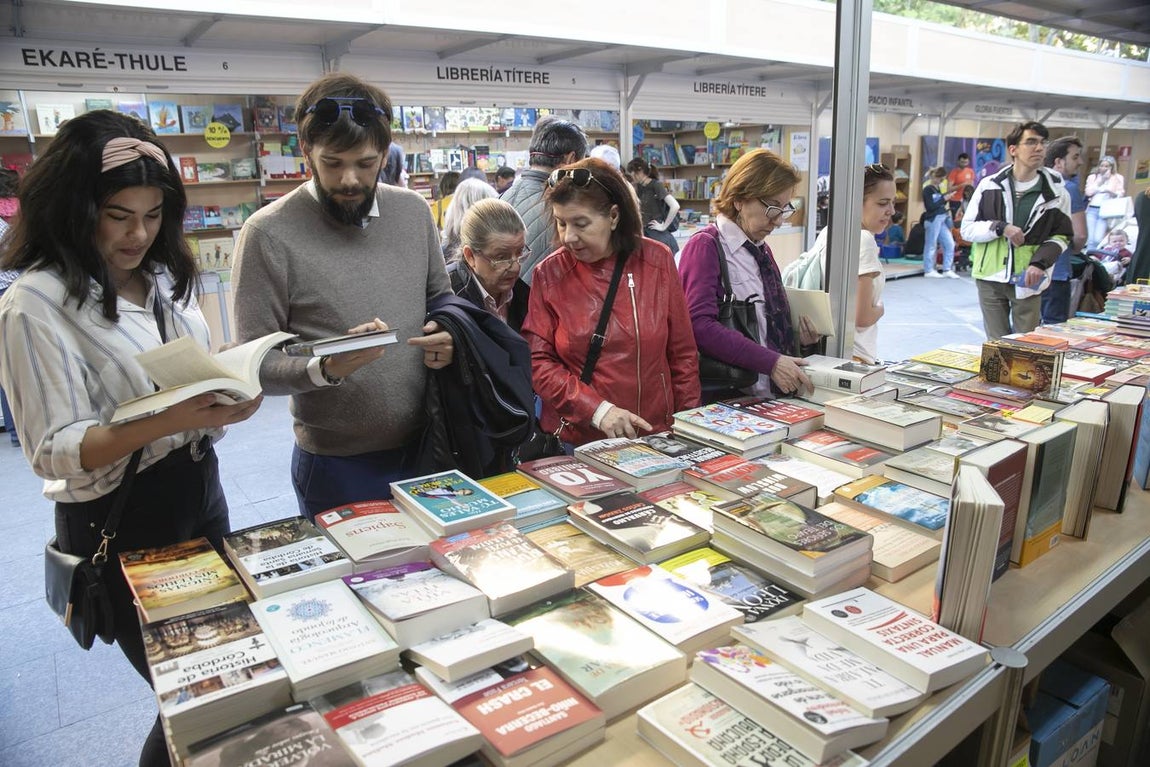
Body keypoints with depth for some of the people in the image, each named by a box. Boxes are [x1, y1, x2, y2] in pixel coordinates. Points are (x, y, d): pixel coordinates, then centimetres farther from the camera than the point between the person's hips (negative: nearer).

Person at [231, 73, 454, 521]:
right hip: (337, 466, -4)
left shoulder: (413, 211, 1)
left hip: (425, 447, 5)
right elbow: (258, 365, -12)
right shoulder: (269, 233, -12)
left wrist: (449, 331, -7)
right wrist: (325, 369, -30)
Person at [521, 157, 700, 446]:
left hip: (656, 435, 1)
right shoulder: (549, 273, -6)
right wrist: (596, 410, -17)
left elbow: (682, 354, 2)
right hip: (576, 439, -1)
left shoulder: (657, 260, -3)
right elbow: (537, 361, -7)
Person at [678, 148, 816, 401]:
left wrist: (796, 335, 6)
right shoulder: (705, 246, -6)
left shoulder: (761, 249, 17)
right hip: (725, 398, -7)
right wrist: (770, 363, -21)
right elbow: (700, 325, -19)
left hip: (773, 395, 7)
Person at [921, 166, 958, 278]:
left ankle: (947, 269, 13)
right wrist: (944, 199, -14)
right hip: (932, 220, -8)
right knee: (931, 245, -1)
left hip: (942, 219, 8)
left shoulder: (937, 188, 14)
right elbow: (930, 207, -17)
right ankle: (928, 270, 9)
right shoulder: (927, 189, -10)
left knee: (950, 243, 7)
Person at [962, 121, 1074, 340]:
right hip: (991, 279, 0)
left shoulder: (1055, 192, 2)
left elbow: (1061, 236, 9)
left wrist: (1040, 263, -9)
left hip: (1028, 281, 0)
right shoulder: (990, 185, -1)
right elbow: (967, 229, 1)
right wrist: (1000, 228, -16)